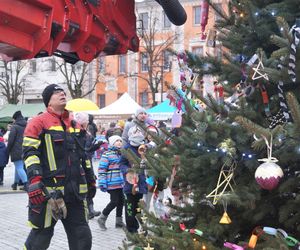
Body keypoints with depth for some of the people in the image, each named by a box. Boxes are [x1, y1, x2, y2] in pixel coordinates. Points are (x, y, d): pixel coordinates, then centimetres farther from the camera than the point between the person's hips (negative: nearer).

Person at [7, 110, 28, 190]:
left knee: (19, 168, -7)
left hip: (17, 151, -7)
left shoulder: (14, 127, -9)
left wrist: (8, 151, -1)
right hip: (25, 150, 7)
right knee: (18, 167, 19)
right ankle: (15, 183, 28)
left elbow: (11, 140, -11)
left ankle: (26, 183, -20)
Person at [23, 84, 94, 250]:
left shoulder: (73, 124, 19)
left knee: (82, 236, 8)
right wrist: (34, 181, -20)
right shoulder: (39, 122, -3)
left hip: (75, 191, 7)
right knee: (41, 236, 0)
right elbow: (30, 153, -10)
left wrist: (90, 179, 25)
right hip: (49, 190, -6)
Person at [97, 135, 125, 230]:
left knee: (121, 201, 10)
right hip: (112, 183, -7)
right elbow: (101, 169, -12)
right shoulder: (107, 155, -9)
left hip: (121, 183, 7)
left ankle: (119, 221, 23)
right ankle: (102, 219, 11)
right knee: (114, 202, -7)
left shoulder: (121, 154, 14)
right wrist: (102, 183, -16)